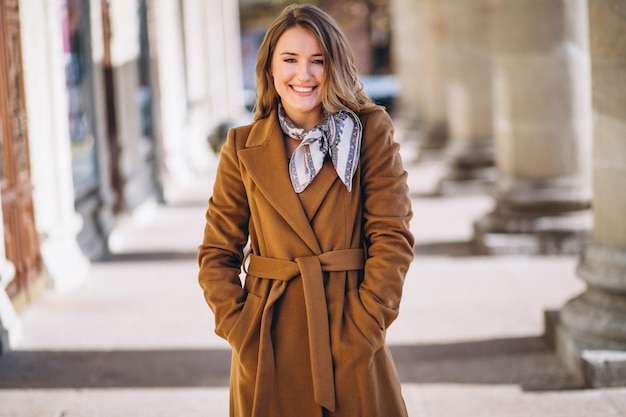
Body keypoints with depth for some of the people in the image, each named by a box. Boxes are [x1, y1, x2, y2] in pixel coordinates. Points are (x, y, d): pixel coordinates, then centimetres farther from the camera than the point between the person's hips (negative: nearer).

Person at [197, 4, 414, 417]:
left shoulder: (371, 132, 0)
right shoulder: (243, 148, 4)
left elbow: (393, 238, -5)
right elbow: (217, 254, 7)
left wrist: (363, 328, -12)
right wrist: (240, 330, -5)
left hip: (351, 347, -1)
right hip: (269, 345, 1)